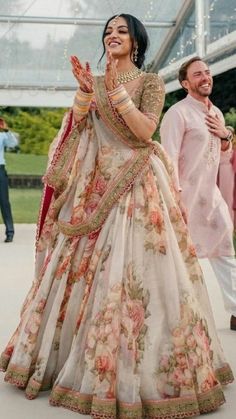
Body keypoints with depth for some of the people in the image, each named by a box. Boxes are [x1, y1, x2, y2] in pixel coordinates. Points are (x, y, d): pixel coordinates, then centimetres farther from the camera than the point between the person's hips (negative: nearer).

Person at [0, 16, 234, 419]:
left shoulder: (150, 82, 2)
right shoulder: (93, 81, 15)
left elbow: (145, 132, -13)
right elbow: (75, 128, 3)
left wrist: (115, 89, -18)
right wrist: (84, 90, -12)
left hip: (135, 185, -5)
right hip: (94, 185, 5)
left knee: (131, 270, -9)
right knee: (83, 266, 7)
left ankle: (138, 372, 2)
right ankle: (69, 354, 21)